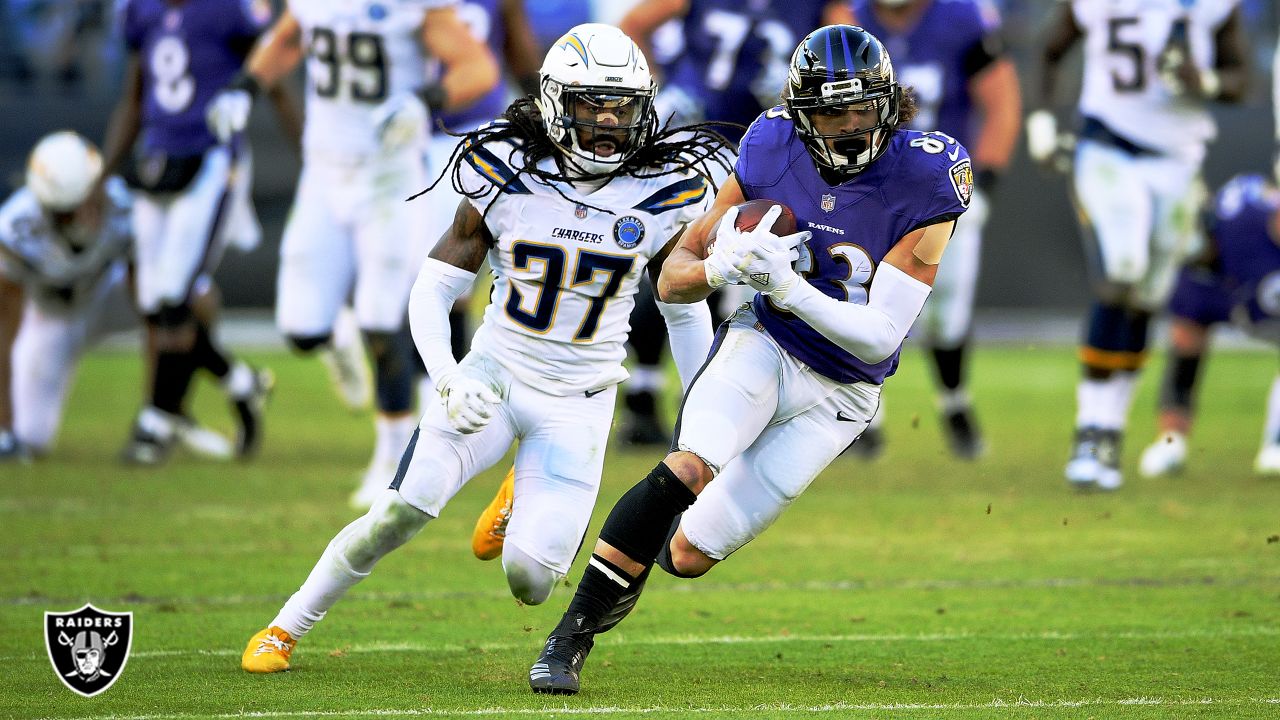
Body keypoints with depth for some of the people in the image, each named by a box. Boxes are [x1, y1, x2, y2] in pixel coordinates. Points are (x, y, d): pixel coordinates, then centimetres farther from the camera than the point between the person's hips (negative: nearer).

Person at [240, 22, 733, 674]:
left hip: (578, 405, 1)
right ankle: (284, 630, -2)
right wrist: (448, 379, -21)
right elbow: (432, 291, -4)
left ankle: (524, 499, 26)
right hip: (493, 376, -1)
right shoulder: (505, 177, -9)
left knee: (530, 582, -11)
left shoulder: (662, 194, -7)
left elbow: (685, 310, 9)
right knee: (404, 508, -22)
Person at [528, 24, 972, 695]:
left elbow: (880, 337, -21)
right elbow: (672, 278, -3)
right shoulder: (775, 152, -10)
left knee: (687, 553, -6)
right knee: (688, 469, -30)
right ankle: (568, 639, -21)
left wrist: (785, 284, -32)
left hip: (836, 397, -1)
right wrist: (724, 268, -26)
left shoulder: (923, 182, -19)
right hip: (764, 344, 1)